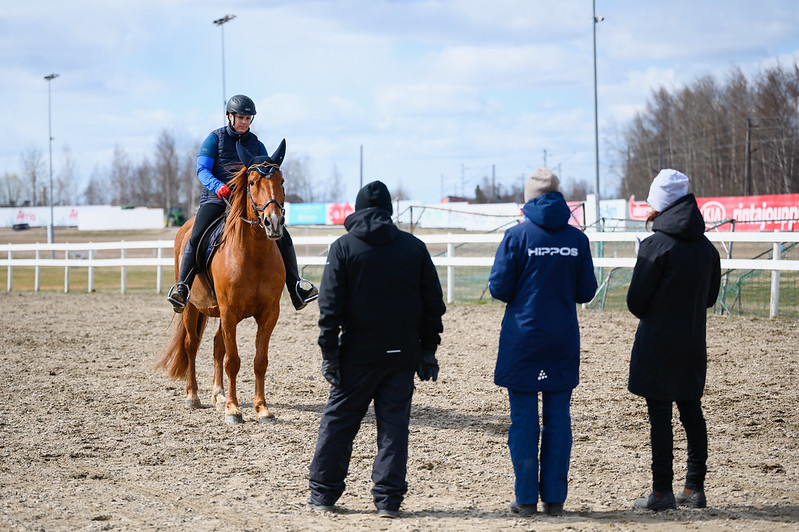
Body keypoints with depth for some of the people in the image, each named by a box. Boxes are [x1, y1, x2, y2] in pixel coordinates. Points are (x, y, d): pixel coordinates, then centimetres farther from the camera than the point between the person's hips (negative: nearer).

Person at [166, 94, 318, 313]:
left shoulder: (256, 144, 14)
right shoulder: (215, 139, 4)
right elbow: (202, 170, -5)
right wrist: (217, 186, -26)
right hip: (215, 199, -3)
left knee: (282, 235, -10)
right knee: (196, 237, -28)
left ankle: (296, 288, -1)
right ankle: (182, 288, -17)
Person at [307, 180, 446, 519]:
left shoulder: (343, 248, -3)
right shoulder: (414, 247, 4)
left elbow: (330, 306, -7)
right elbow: (433, 303, 6)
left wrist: (329, 354, -4)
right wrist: (428, 350, 12)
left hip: (358, 353, -2)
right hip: (403, 354, 2)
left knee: (338, 420, 9)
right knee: (394, 424, 6)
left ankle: (323, 494, 14)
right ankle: (388, 499, 4)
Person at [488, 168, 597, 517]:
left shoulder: (517, 235, -8)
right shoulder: (577, 238, 0)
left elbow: (499, 288, -8)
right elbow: (586, 291, 5)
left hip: (522, 340, -2)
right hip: (563, 342, 2)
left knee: (524, 419, 4)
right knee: (558, 418, 8)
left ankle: (526, 498, 5)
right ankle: (554, 498, 8)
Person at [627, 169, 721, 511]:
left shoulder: (656, 245, -15)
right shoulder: (706, 247, 5)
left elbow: (635, 299, -12)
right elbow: (711, 295, 14)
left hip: (658, 342, -6)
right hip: (693, 341, 6)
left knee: (660, 416, -2)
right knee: (691, 412, 12)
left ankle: (662, 492, 1)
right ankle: (695, 488, 16)